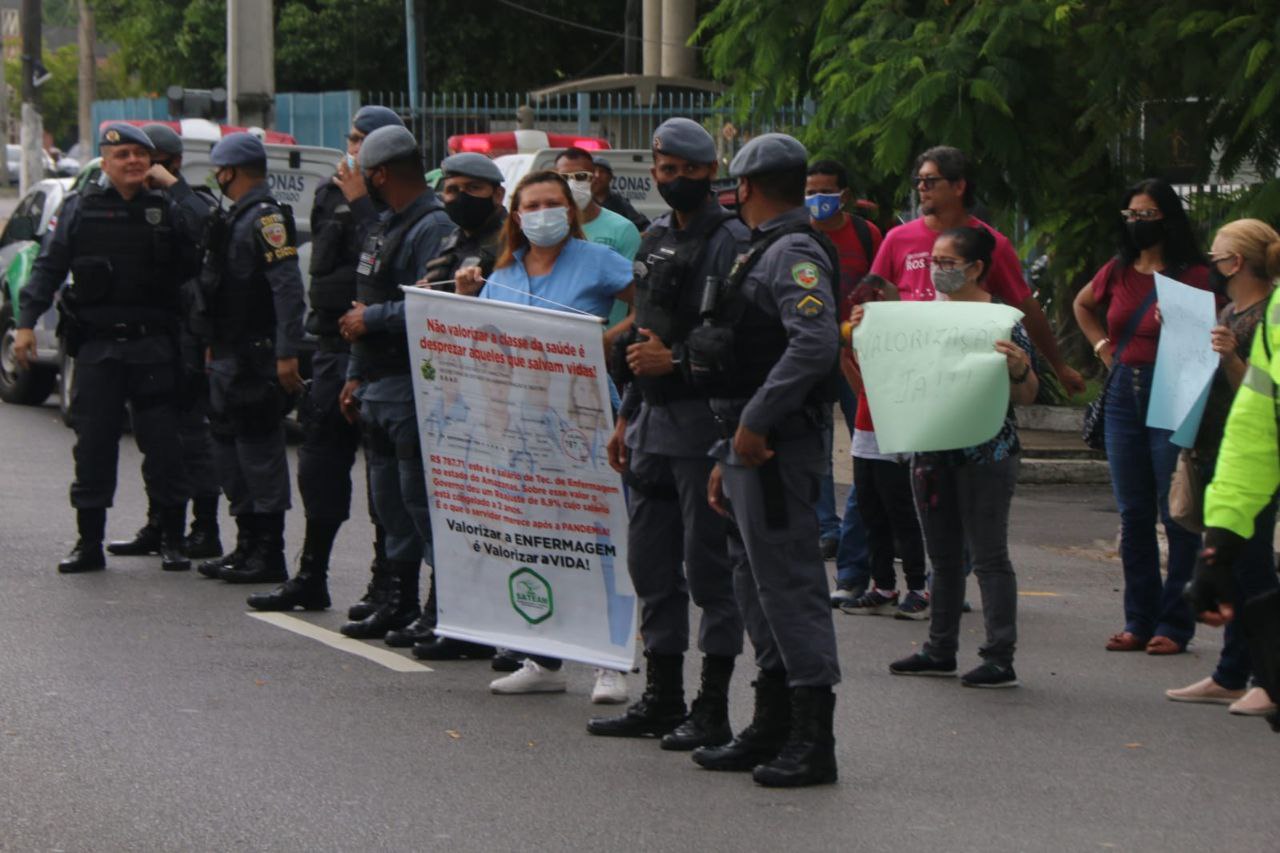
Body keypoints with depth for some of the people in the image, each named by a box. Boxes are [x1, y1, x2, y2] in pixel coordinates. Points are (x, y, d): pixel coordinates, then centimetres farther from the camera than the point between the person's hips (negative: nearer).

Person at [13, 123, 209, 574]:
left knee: (163, 444, 0)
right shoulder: (80, 208, 7)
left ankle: (172, 541, 10)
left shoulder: (165, 207, 6)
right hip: (97, 345, 0)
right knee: (93, 444, 2)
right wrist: (27, 321, -5)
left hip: (152, 346, 0)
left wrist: (172, 183, -7)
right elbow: (48, 266, 5)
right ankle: (89, 542, 9)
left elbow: (207, 233, -13)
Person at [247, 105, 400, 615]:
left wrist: (360, 203, -15)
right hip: (333, 341, 7)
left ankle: (386, 584, 3)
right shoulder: (330, 194, 12)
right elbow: (322, 264, 8)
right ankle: (311, 577, 19)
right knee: (320, 458, 11)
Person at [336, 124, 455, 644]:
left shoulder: (433, 228, -15)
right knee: (389, 498, 14)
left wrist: (372, 319, -15)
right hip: (379, 384, 10)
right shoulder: (385, 226, 18)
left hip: (413, 387, -10)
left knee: (420, 497, -8)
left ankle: (440, 609, -4)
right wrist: (356, 376, 20)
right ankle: (401, 601, 22)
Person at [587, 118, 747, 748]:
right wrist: (627, 415, 21)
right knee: (652, 565, 12)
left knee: (708, 565, -5)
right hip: (654, 422, 9)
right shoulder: (655, 240, 17)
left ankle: (713, 711, 0)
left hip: (705, 419, -9)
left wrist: (676, 360, -18)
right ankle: (661, 700, 20)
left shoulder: (730, 241, -9)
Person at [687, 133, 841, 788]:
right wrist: (727, 458, 23)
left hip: (776, 448, -11)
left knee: (789, 583, -10)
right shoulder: (765, 253, 21)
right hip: (750, 445, 11)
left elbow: (815, 341, -28)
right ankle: (772, 729, 21)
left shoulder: (793, 254, -12)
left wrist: (755, 423, -25)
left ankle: (813, 740, -9)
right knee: (757, 585, 14)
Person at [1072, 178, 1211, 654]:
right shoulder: (1118, 272, 10)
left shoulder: (1193, 275, -7)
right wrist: (1103, 348, 18)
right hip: (1125, 395, 6)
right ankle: (1139, 621, 16)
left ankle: (1175, 623, 1)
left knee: (1177, 515, -4)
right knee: (1133, 515, 9)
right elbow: (1082, 305, 29)